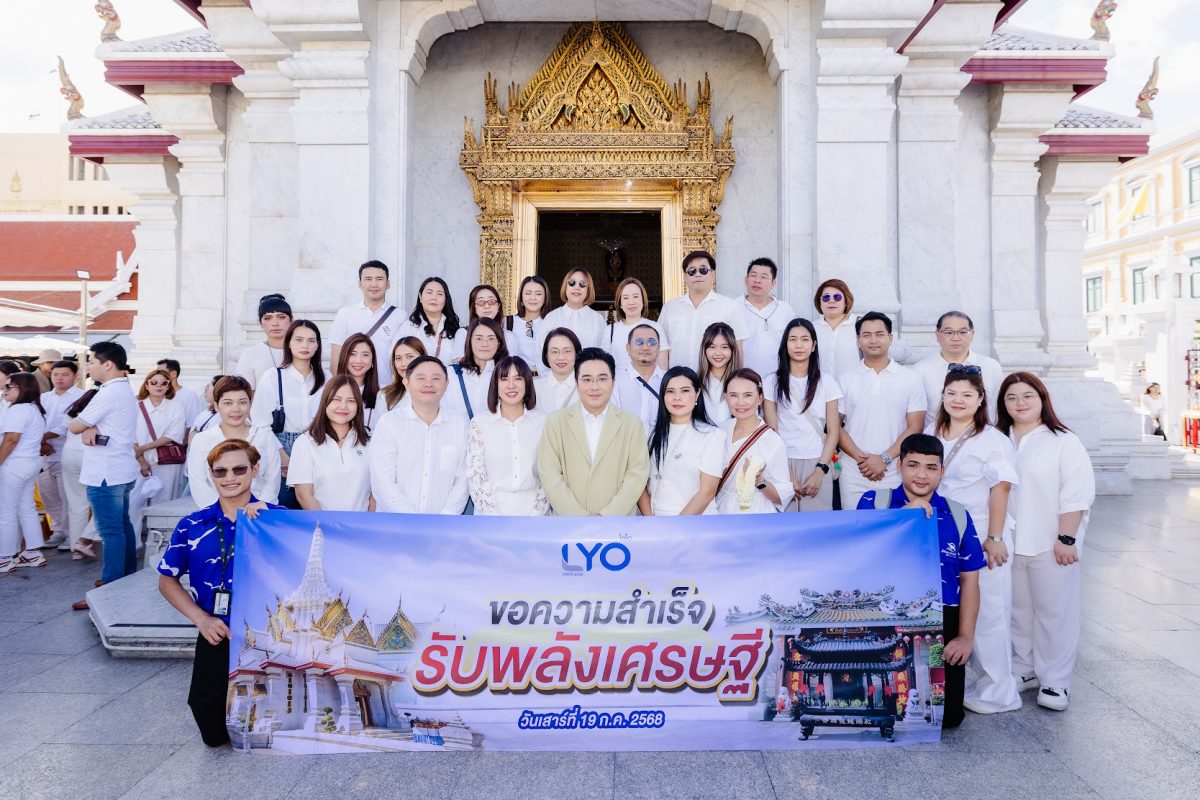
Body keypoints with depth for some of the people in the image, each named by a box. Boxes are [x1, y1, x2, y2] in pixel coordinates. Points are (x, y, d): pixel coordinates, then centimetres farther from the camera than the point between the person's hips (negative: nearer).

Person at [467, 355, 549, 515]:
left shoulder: (543, 422, 7)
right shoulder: (479, 423, 4)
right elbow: (475, 477, 1)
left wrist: (536, 512, -4)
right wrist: (497, 516, -8)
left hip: (534, 512, 1)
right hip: (492, 514, 0)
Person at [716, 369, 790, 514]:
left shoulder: (774, 442, -15)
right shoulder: (722, 429, 0)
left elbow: (782, 497, -10)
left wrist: (759, 481, -23)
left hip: (754, 513, -4)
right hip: (720, 510, 5)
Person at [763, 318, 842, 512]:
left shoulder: (826, 382, 5)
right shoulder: (772, 382, 2)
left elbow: (833, 432, 3)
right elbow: (771, 432, -1)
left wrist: (819, 472, -8)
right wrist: (787, 474, -8)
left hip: (817, 465, 1)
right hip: (783, 463, -1)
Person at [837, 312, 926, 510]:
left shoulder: (910, 378, 5)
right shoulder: (845, 380, 7)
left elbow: (915, 427, 0)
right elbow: (836, 426, 3)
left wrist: (885, 459, -11)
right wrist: (861, 458, -10)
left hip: (895, 475, 0)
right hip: (853, 475, 1)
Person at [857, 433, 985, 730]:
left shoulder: (958, 515, 8)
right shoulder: (874, 501, 2)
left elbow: (970, 582, 7)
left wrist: (965, 637, -2)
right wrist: (906, 513, -21)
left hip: (942, 621, 2)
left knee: (948, 715, -3)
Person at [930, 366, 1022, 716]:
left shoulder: (993, 440, -7)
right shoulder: (931, 434, 11)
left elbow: (1000, 490, -11)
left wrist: (994, 538, -16)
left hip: (978, 539, -6)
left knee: (984, 613, -1)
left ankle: (995, 690, 13)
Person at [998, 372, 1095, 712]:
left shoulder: (1064, 442, -6)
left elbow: (1077, 494, -11)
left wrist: (1066, 538, -15)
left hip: (1049, 545, -4)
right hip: (1009, 544, 5)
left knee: (1053, 612, 3)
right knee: (1019, 611, 14)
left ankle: (1054, 681, 14)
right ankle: (1024, 670, 28)